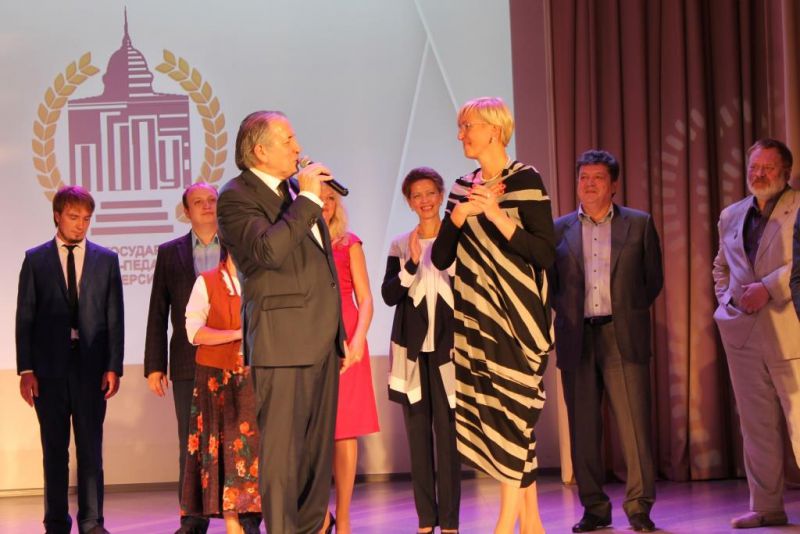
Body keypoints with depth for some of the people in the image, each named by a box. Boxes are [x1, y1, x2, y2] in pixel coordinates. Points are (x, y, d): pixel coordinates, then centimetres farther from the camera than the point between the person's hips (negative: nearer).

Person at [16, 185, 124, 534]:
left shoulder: (106, 260, 8)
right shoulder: (35, 260, 6)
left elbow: (115, 318, 5)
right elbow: (24, 318, 3)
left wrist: (113, 367, -3)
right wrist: (25, 369, -4)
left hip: (91, 365, 0)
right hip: (49, 367, 0)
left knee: (91, 449, 1)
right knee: (54, 450, 6)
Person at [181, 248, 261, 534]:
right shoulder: (206, 283, 0)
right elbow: (194, 331, -8)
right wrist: (238, 334, -17)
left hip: (253, 378, 3)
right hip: (217, 378, -3)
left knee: (253, 443, -3)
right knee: (227, 445, -2)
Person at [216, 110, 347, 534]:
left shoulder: (297, 191, 17)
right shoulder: (236, 198, -8)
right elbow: (269, 249, -28)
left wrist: (338, 334, 23)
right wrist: (307, 199, -18)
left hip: (322, 343, 8)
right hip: (282, 344, -8)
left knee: (319, 450, 12)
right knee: (282, 452, -5)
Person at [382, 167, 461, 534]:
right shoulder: (400, 246, 9)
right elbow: (389, 295, 1)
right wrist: (412, 265, -13)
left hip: (448, 348, -2)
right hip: (413, 350, 2)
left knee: (447, 431, -7)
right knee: (418, 432, 3)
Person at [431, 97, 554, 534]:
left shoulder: (525, 181, -6)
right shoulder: (463, 187, 12)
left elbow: (545, 254, -13)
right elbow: (441, 258, 9)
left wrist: (497, 215, -21)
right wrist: (458, 216, -8)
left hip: (515, 317, -6)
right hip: (475, 315, 6)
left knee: (511, 411, -8)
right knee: (492, 413, 6)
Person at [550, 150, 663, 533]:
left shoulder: (639, 224, 8)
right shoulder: (559, 229, 10)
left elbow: (653, 278, 10)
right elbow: (550, 283, 13)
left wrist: (629, 313, 5)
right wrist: (567, 315, 2)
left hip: (623, 337, -1)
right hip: (577, 339, 2)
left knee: (634, 423, -6)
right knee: (583, 428, 4)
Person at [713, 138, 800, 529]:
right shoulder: (731, 215, 18)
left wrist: (768, 287, -19)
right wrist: (727, 298, 12)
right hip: (743, 331, 6)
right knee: (756, 423, 8)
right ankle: (766, 507, 14)